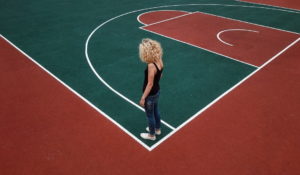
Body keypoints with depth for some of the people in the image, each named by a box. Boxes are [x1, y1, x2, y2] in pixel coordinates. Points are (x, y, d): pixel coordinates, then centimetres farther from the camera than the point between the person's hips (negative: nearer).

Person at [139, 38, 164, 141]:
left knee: (150, 115, 14)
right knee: (155, 111, 28)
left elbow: (150, 84, -26)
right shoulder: (159, 61, -7)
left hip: (150, 94, -8)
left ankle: (151, 135, 36)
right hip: (157, 91, 8)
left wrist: (143, 98, -19)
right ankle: (157, 129, 50)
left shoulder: (151, 65, -31)